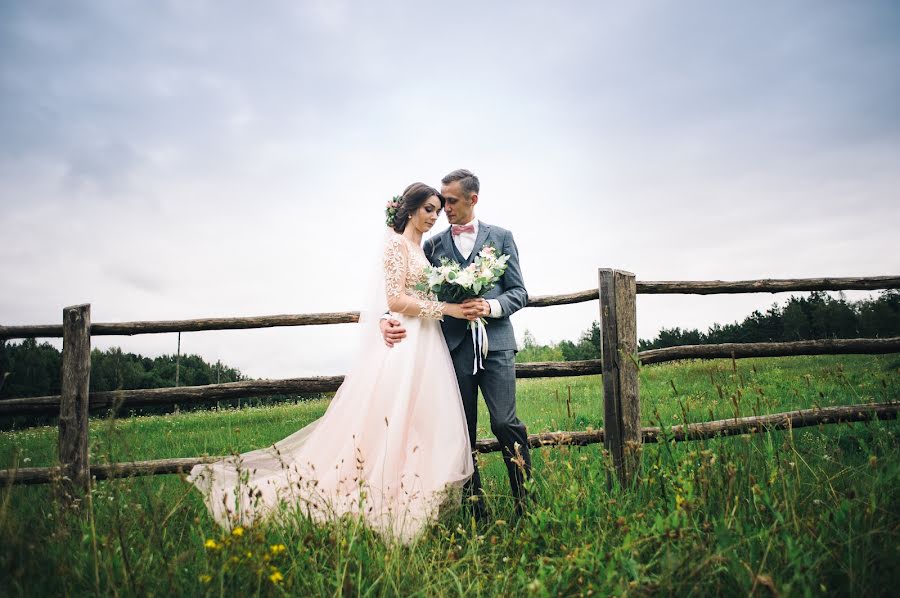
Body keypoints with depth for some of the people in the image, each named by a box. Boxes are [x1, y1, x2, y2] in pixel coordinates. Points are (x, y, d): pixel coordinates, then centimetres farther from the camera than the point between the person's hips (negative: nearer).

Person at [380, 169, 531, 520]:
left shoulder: (500, 237, 10)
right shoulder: (433, 244, 12)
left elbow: (519, 292, 7)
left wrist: (490, 306, -12)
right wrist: (389, 318, -12)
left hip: (495, 342, -1)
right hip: (454, 346, 2)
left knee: (505, 422, -8)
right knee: (463, 431, 5)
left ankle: (527, 502, 8)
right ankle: (475, 509, 14)